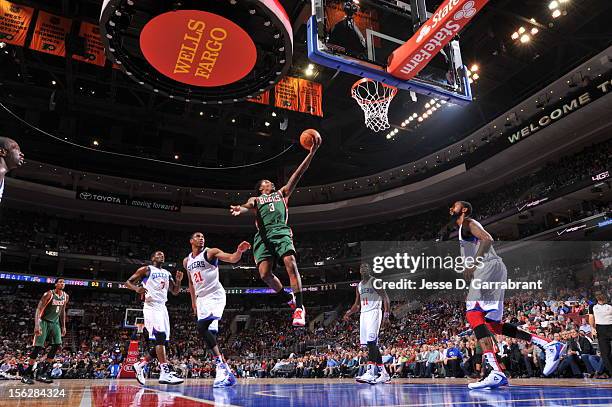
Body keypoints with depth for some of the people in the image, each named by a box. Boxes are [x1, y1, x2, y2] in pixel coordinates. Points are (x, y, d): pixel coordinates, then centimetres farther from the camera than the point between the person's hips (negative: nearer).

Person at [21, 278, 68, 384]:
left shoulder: (65, 296, 3)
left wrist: (63, 326, 12)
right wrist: (37, 325, -31)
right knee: (38, 347, -10)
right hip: (44, 321, -6)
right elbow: (38, 310, -20)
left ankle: (42, 373, 0)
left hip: (55, 323, 6)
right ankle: (27, 374, 2)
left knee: (57, 345, -7)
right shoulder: (49, 294, -17)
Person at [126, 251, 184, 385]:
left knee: (162, 342, 5)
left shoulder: (167, 273, 20)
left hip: (162, 308, 7)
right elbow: (128, 282, 0)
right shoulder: (146, 270, 3)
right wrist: (137, 288, -21)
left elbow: (175, 292, 19)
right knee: (160, 336, -22)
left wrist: (178, 280, 0)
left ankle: (140, 365, 23)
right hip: (151, 307, -7)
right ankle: (165, 373, -26)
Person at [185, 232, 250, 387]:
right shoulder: (187, 261, 15)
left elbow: (232, 258, -18)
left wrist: (239, 251, -39)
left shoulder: (211, 252, -4)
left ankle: (221, 366, -19)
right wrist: (193, 301, 24)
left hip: (215, 295, -7)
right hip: (201, 298, 7)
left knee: (202, 328, -23)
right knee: (203, 330, 3)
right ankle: (226, 371, 10)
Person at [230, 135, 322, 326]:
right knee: (265, 274, -16)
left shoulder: (282, 193, 31)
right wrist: (239, 209, -24)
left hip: (281, 231, 0)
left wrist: (312, 152, 13)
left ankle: (299, 307, -18)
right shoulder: (255, 199, 29)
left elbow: (298, 173, 22)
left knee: (291, 264, -22)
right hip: (263, 235, 1)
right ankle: (289, 298, 8)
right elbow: (247, 206, 3)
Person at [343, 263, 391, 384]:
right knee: (372, 344, 7)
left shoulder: (375, 282, -3)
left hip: (374, 312, -8)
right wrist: (349, 313, 10)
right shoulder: (359, 286, 18)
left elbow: (385, 297, -9)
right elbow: (357, 304, 24)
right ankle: (383, 373, 15)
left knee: (371, 342, -19)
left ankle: (370, 373, -24)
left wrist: (386, 313, -21)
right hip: (363, 314, 8)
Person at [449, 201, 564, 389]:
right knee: (493, 324, 10)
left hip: (490, 267, -10)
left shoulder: (468, 222, 1)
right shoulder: (464, 229, 30)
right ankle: (550, 346, 9)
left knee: (473, 314, -22)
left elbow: (487, 239, -17)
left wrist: (473, 264, -23)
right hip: (487, 270, 10)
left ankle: (496, 373, -32)